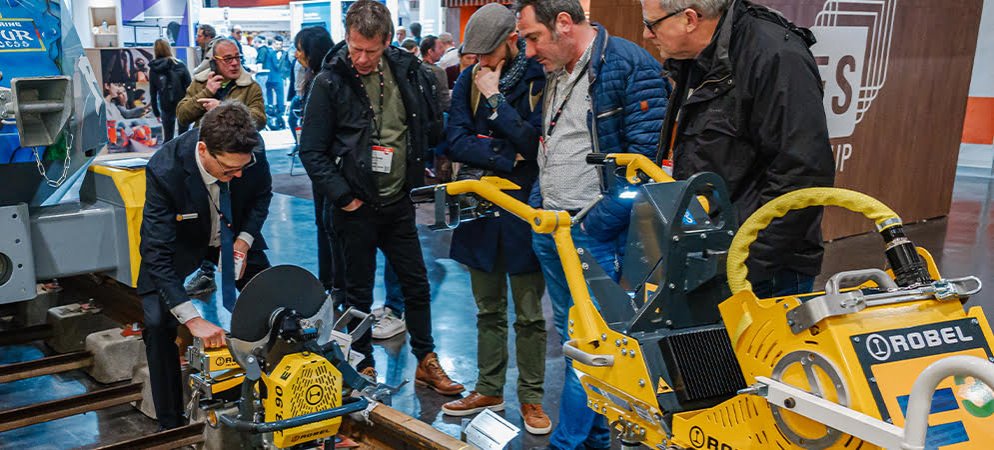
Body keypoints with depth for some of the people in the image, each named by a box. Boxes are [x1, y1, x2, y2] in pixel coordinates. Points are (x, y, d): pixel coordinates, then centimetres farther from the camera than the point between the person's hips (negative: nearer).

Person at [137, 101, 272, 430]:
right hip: (181, 242, -3)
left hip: (235, 237, 3)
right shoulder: (164, 170, -37)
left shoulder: (252, 150, -28)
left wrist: (244, 240, -20)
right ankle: (171, 425, 0)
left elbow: (262, 195, -3)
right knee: (157, 323, -17)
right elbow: (157, 253, -35)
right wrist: (193, 320, -41)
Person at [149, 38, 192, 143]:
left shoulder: (154, 69, 1)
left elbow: (153, 93, 4)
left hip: (166, 107, 2)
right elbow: (189, 85, -8)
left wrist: (156, 112, 11)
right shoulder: (179, 65, -6)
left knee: (168, 138, 11)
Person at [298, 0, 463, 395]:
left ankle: (426, 362, 28)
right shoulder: (330, 81, -12)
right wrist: (342, 195, -15)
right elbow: (311, 150, -11)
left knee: (417, 284, 12)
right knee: (359, 292, 9)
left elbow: (433, 129, 10)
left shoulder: (406, 71, -1)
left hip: (398, 202, 4)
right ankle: (364, 368, 25)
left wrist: (416, 175, 4)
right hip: (355, 207, -4)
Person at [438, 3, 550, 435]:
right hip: (481, 208, 4)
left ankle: (531, 397, 19)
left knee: (529, 314, 6)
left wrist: (495, 98, -16)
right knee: (489, 311, 15)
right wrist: (506, 161, -15)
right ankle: (489, 389, 27)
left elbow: (536, 143, -18)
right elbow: (456, 141, -5)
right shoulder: (469, 82, 4)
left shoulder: (540, 80, -9)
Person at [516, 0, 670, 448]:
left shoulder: (630, 64, -12)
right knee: (571, 334, 16)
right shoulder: (552, 72, 14)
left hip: (595, 231, -9)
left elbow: (645, 153, -17)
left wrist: (594, 224, -17)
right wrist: (537, 207, 14)